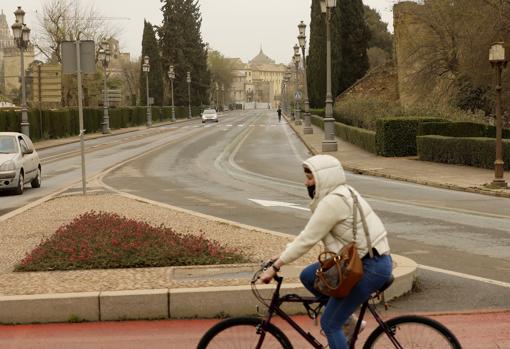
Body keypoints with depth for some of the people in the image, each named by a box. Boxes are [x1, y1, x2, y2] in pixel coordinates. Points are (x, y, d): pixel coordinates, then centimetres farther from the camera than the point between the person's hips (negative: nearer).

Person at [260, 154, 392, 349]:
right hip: (360, 260, 10)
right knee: (308, 276, 11)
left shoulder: (332, 201, -19)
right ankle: (346, 320, 20)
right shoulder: (340, 194, 12)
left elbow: (307, 240, -18)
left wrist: (275, 267, -12)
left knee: (328, 324, -4)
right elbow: (309, 234, 16)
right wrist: (283, 254, 11)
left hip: (371, 267, -10)